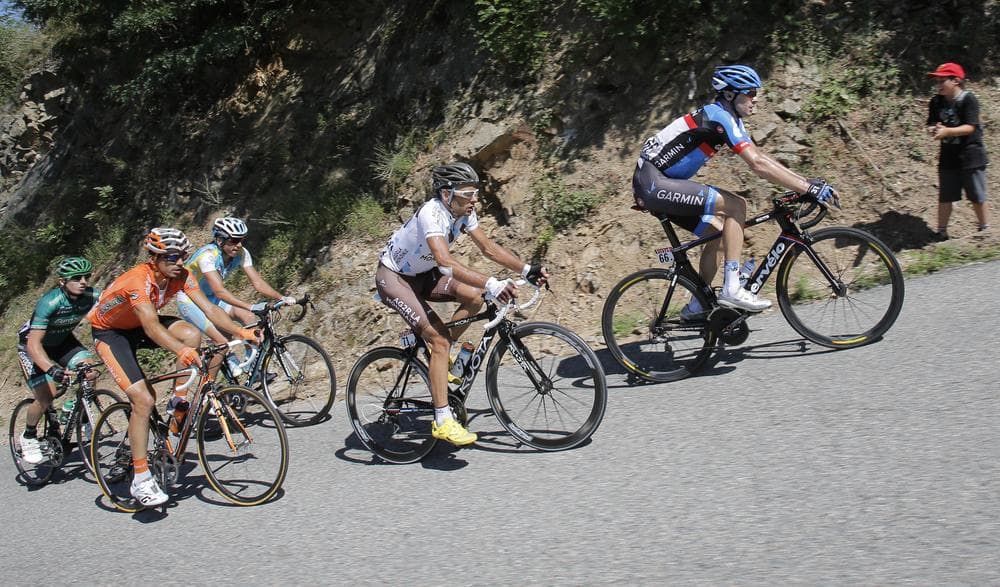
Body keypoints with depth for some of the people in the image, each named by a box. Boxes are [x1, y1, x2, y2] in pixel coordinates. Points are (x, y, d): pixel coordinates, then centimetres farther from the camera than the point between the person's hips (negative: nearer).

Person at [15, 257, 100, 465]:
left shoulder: (93, 296, -23)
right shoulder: (49, 302, -35)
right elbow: (34, 343, -39)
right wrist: (52, 368, -54)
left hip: (62, 341, 5)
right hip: (33, 345, -4)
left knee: (90, 370, -20)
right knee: (45, 397, -17)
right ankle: (28, 436, 12)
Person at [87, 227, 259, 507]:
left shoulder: (181, 276, -16)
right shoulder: (138, 280, -35)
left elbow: (209, 308, -21)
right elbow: (151, 326, -48)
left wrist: (241, 332, -34)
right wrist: (181, 351, -63)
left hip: (137, 327, 6)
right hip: (110, 332, -6)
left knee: (191, 334, -23)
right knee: (144, 400, -19)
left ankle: (179, 402, -6)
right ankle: (140, 480, -11)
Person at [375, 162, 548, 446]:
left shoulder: (463, 212, -7)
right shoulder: (431, 214, -32)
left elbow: (488, 246, -3)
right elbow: (445, 260, -46)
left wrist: (527, 269, -14)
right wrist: (492, 284, -54)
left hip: (420, 273, 8)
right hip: (393, 277, -8)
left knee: (473, 296, -11)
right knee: (440, 339, -19)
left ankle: (438, 355, 9)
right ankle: (442, 421, -16)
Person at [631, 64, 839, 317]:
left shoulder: (731, 119, 14)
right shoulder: (720, 116, -15)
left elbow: (760, 157, 14)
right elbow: (758, 165, -22)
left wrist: (805, 181, 7)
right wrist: (808, 188, -21)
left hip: (654, 184, 10)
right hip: (654, 182, -10)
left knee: (718, 231, 10)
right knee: (736, 205, -15)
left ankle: (697, 306, 17)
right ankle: (732, 289, -14)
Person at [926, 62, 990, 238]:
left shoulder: (969, 99, -14)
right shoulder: (937, 102, 1)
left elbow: (970, 127, -21)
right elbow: (931, 124, 1)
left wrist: (947, 131, -36)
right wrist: (933, 130, -23)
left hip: (970, 155, -4)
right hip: (948, 156, 4)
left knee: (977, 197, 6)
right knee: (945, 197, 7)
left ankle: (985, 230, 23)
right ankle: (942, 233, 16)